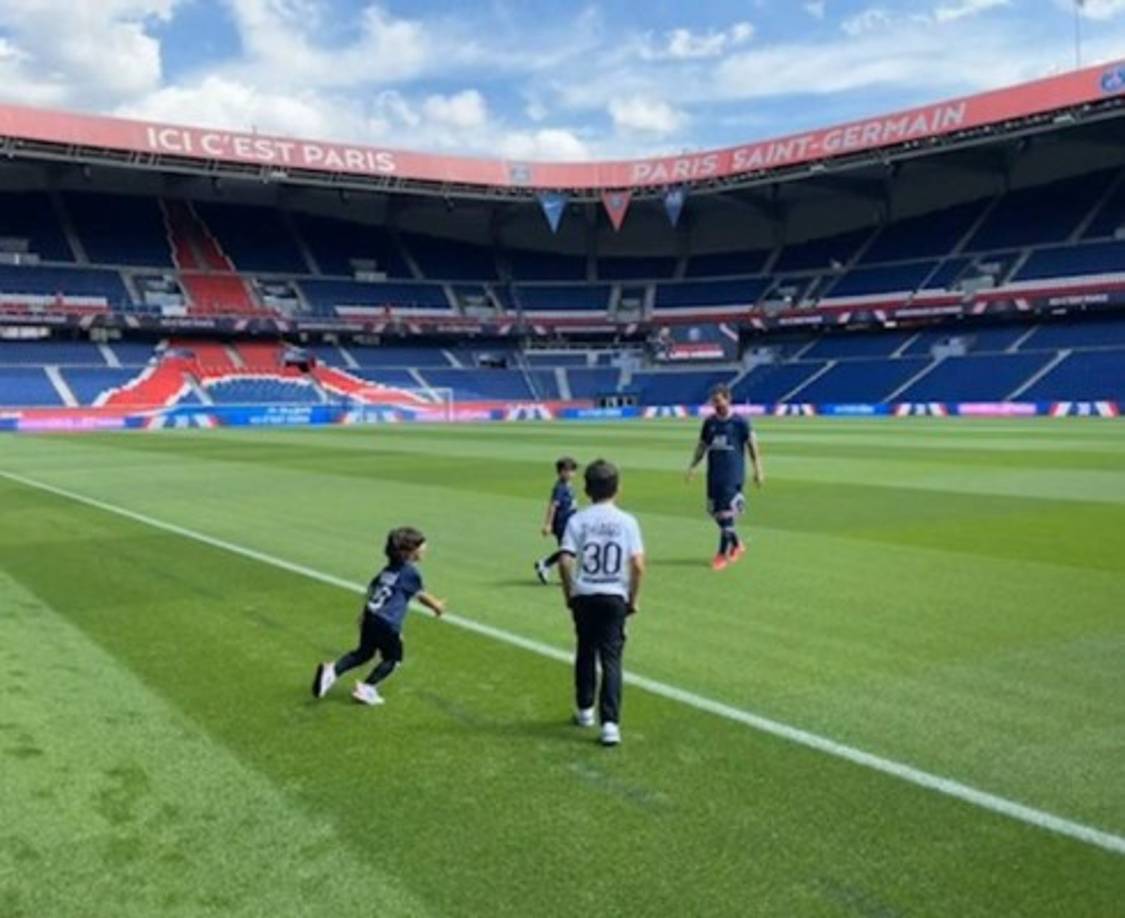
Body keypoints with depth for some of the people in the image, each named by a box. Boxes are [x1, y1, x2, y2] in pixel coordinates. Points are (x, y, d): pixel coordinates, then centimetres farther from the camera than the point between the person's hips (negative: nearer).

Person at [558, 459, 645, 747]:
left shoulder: (578, 520, -5)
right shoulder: (627, 522, -4)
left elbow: (565, 562, -12)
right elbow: (638, 564, -9)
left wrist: (568, 593, 2)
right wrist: (633, 598, 3)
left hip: (584, 596, 1)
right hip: (615, 597, -1)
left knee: (585, 653, 19)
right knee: (611, 659, 1)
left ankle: (585, 710, 33)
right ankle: (610, 722, -8)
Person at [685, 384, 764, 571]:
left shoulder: (740, 422, -4)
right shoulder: (709, 422, 9)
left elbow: (752, 445, 0)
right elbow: (702, 446, 16)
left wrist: (758, 470, -3)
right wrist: (692, 466, 8)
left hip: (733, 475, -5)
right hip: (714, 474, 6)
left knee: (727, 514, -8)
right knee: (715, 512, 9)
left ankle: (723, 554, -1)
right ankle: (737, 545, 28)